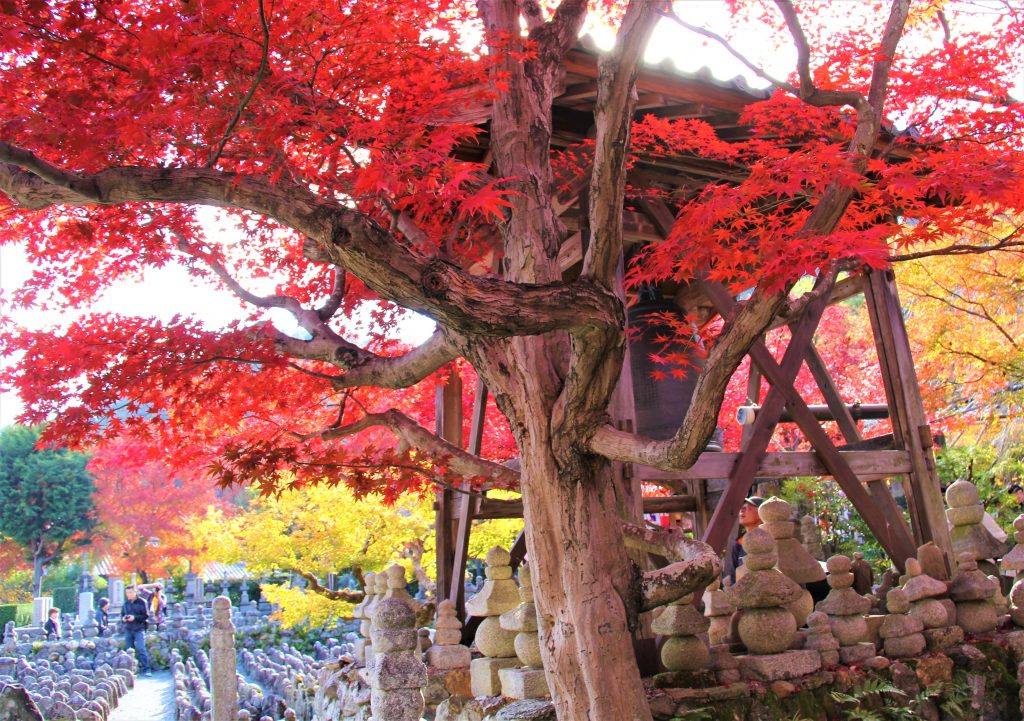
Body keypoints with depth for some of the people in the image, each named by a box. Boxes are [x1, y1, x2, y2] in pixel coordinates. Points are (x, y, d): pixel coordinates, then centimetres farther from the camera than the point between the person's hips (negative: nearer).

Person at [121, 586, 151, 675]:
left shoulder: (141, 602, -4)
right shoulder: (126, 604, 11)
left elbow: (146, 616, -7)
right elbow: (122, 614, 20)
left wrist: (135, 617, -17)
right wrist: (123, 618, -2)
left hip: (139, 629, -5)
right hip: (128, 630, 5)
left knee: (140, 649, -13)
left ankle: (146, 669, -12)